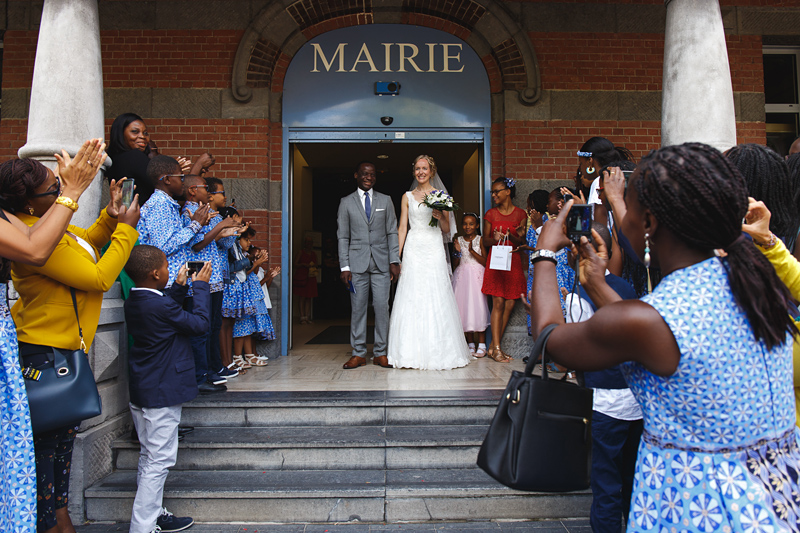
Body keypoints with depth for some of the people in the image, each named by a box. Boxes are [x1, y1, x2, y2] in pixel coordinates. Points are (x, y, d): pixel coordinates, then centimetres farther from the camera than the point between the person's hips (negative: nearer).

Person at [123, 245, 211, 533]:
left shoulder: (133, 302, 5)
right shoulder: (160, 305, -23)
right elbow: (200, 322, -16)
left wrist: (180, 286, 14)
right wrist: (200, 285, -8)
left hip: (141, 392, 10)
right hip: (162, 395, -10)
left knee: (150, 458, 19)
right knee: (158, 461, -2)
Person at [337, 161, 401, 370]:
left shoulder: (385, 201, 11)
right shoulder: (346, 202, 8)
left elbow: (392, 233, 8)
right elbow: (343, 237, 5)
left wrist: (394, 261, -1)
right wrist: (344, 266, -3)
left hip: (381, 263, 1)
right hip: (357, 262, -1)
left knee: (382, 307, -1)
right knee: (357, 308, 1)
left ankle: (380, 353, 10)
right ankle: (358, 353, 10)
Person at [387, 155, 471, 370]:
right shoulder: (407, 197, 11)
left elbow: (446, 229, 9)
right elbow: (402, 228, 8)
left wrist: (440, 217, -12)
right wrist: (396, 257, 0)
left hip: (434, 249, -1)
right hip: (413, 250, 1)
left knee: (436, 299, -2)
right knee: (411, 299, -3)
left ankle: (438, 351, 7)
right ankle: (413, 352, 3)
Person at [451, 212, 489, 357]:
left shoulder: (480, 240, 2)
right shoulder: (459, 240, 9)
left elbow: (485, 262, -6)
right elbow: (455, 265, 8)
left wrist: (472, 251, -15)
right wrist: (458, 252, -9)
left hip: (477, 276, -3)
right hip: (462, 276, 3)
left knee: (478, 307, -8)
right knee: (464, 308, 2)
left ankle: (482, 345, -1)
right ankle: (470, 344, 12)